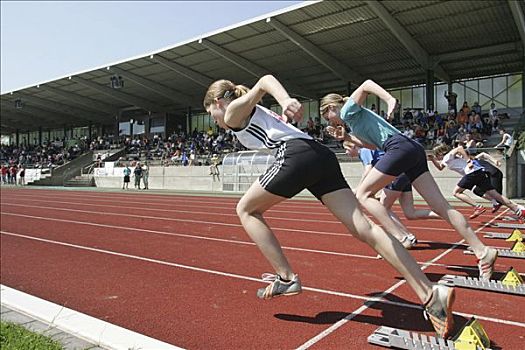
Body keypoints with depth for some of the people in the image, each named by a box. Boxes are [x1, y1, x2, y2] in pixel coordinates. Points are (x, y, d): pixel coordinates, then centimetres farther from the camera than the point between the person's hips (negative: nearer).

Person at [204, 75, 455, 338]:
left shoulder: (234, 111, 13)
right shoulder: (255, 113, 37)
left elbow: (266, 80, -4)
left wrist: (285, 101, -24)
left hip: (296, 155, -8)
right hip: (321, 155, 9)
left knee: (246, 210, 12)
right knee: (363, 228, -2)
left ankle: (286, 278, 6)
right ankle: (431, 295, -8)